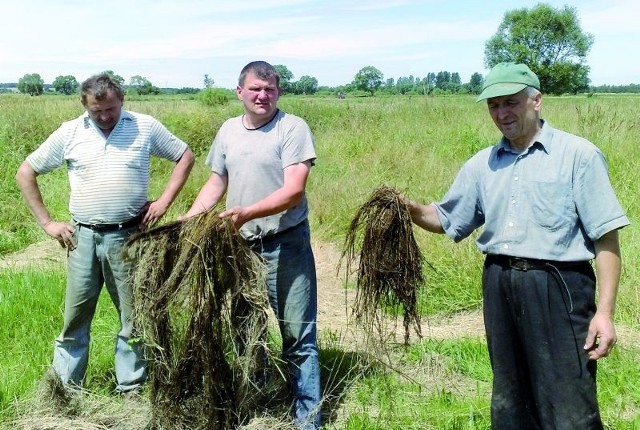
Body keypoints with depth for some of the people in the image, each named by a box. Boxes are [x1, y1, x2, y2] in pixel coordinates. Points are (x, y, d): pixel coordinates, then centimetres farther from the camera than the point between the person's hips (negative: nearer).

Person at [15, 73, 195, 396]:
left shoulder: (146, 127, 0)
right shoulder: (70, 133, 2)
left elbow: (185, 156, 8)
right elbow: (25, 173, 7)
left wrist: (164, 201, -2)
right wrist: (47, 223, 1)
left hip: (129, 237, 0)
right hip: (83, 237, 1)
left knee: (134, 315, 7)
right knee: (76, 316, 8)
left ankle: (131, 388, 20)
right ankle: (65, 386, 22)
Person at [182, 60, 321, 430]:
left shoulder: (293, 128, -10)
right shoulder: (228, 130, 8)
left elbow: (293, 191, -18)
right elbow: (216, 183, 14)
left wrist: (246, 213, -28)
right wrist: (190, 217, 0)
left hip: (286, 246, -5)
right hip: (241, 245, 6)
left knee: (299, 336, -1)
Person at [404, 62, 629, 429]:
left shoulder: (579, 155, -6)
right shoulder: (482, 165, 10)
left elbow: (606, 239, -8)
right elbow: (446, 220, 17)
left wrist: (605, 311, -14)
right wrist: (411, 209, -4)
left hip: (558, 288, -5)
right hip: (499, 287, 6)